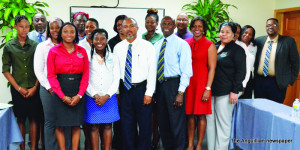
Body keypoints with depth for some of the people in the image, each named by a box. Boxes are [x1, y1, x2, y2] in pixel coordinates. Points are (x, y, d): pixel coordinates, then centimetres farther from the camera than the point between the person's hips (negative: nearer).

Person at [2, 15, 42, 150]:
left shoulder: (35, 45, 5)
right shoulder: (9, 46, 4)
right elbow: (5, 70, 3)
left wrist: (35, 87, -5)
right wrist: (18, 88, -4)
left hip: (34, 89, 0)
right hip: (17, 89, 0)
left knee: (34, 118, 2)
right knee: (21, 119, 6)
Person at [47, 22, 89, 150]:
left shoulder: (82, 51, 6)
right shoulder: (54, 51, 2)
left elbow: (85, 75, 4)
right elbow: (51, 75, -2)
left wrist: (79, 95, -8)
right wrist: (63, 96, -10)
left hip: (78, 93, 1)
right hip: (60, 92, -1)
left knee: (76, 124, 4)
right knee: (60, 124, 2)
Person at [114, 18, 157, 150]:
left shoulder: (147, 46, -1)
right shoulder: (118, 47, 7)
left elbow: (152, 70, -4)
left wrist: (149, 93, -10)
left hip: (141, 88, -2)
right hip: (124, 89, 2)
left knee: (145, 124, 3)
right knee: (127, 125, 9)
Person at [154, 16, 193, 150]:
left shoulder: (181, 44, -5)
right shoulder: (157, 45, 12)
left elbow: (186, 70, -11)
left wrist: (180, 92, -18)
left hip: (174, 84, -5)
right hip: (159, 85, 6)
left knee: (177, 122, 0)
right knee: (163, 122, 14)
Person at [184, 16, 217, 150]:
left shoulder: (209, 45, -2)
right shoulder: (186, 43, 8)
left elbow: (212, 68, -6)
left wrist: (208, 88, -13)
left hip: (201, 82, -3)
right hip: (188, 82, 3)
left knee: (201, 115, 2)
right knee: (190, 115, 7)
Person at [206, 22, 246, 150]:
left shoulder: (237, 50, -3)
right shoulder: (215, 47, 14)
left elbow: (241, 72, -7)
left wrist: (235, 91, -13)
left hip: (226, 92, -6)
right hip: (211, 90, 6)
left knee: (223, 122, 0)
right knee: (210, 120, 9)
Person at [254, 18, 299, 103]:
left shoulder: (288, 41, 0)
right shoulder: (258, 41, 9)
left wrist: (291, 81, 0)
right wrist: (254, 78, 6)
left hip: (277, 83, -3)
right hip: (259, 81, 3)